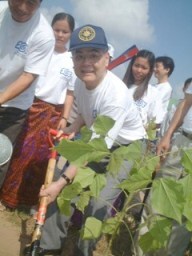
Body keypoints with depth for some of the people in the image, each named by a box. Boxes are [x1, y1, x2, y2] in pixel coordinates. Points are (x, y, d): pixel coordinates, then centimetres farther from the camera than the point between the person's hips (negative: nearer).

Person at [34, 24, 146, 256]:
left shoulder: (116, 95, -34)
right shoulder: (80, 82, -11)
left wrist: (62, 181, -36)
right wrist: (73, 129, -8)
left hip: (128, 146, -7)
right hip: (98, 141, 7)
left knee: (99, 201, -20)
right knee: (63, 185, -2)